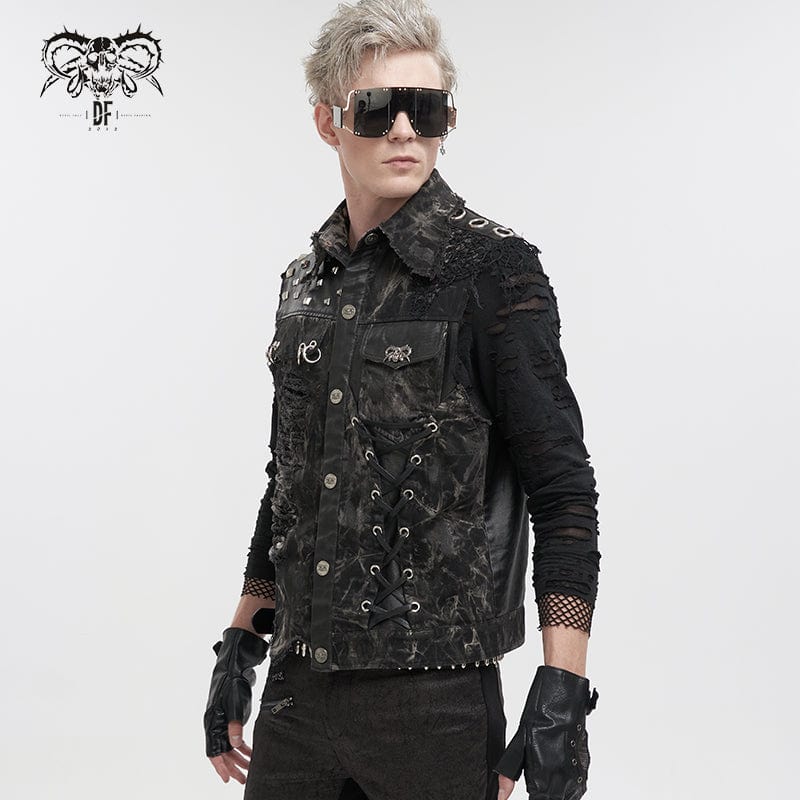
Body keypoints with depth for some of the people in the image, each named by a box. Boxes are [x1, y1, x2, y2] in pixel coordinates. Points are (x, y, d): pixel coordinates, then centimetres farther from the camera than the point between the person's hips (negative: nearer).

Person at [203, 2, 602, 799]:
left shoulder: (492, 267, -9)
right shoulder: (305, 282, 8)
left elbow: (561, 488, -11)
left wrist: (562, 690, -16)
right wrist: (240, 642, 16)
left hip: (433, 694, -5)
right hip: (298, 685, 6)